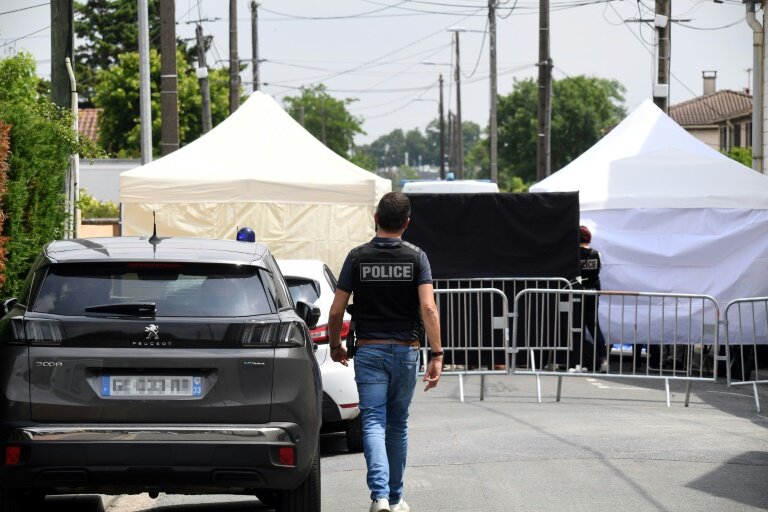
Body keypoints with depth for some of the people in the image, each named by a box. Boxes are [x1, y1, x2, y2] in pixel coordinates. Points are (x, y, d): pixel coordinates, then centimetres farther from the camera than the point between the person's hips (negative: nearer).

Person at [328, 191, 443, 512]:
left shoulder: (357, 257, -3)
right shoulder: (416, 258, -3)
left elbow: (336, 311, -2)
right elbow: (428, 308, -14)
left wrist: (335, 346, 16)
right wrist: (436, 355, -14)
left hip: (369, 351, -1)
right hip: (406, 352, 1)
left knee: (373, 424, -6)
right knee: (398, 426, 15)